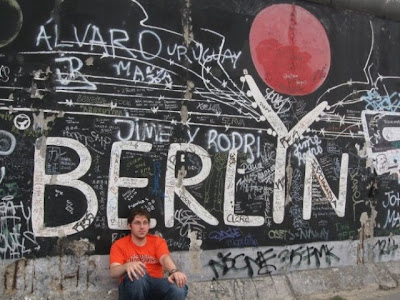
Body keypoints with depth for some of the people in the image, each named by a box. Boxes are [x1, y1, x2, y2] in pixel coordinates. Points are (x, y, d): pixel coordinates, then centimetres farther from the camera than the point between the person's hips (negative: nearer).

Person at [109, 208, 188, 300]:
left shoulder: (158, 241, 10)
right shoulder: (119, 245, 5)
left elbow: (165, 258, -12)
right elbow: (113, 272, -9)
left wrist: (174, 271, -37)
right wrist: (127, 266, -34)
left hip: (155, 285, 1)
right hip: (132, 287, -1)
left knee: (179, 288, -31)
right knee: (137, 273, -37)